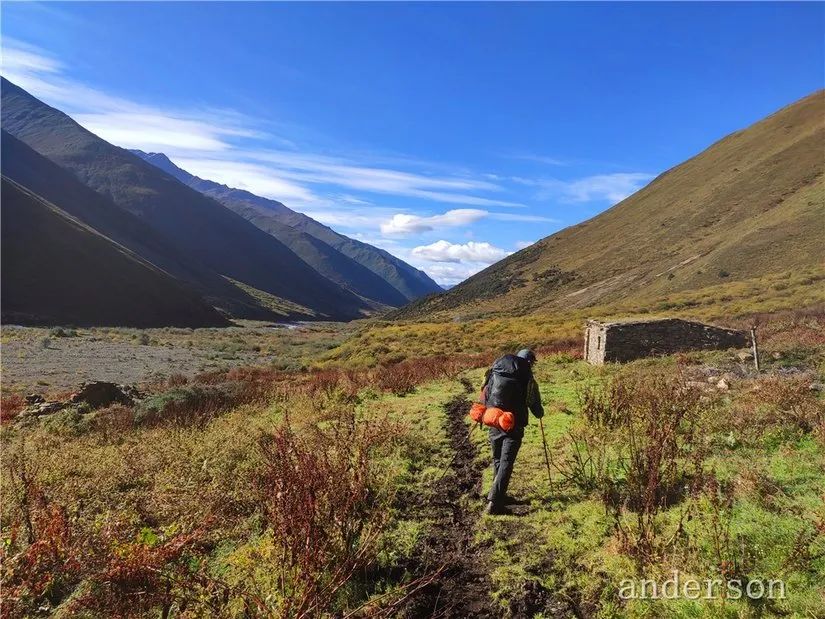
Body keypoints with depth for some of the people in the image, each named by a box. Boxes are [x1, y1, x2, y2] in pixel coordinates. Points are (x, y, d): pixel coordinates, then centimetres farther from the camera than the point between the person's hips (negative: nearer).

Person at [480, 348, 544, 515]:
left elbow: (484, 394, 10)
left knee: (498, 460, 20)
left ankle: (499, 495, 30)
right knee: (506, 463, -2)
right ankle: (493, 503, -9)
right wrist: (540, 414, 26)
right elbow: (535, 405, 4)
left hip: (494, 423, 5)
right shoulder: (528, 379, -5)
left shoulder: (494, 371, 5)